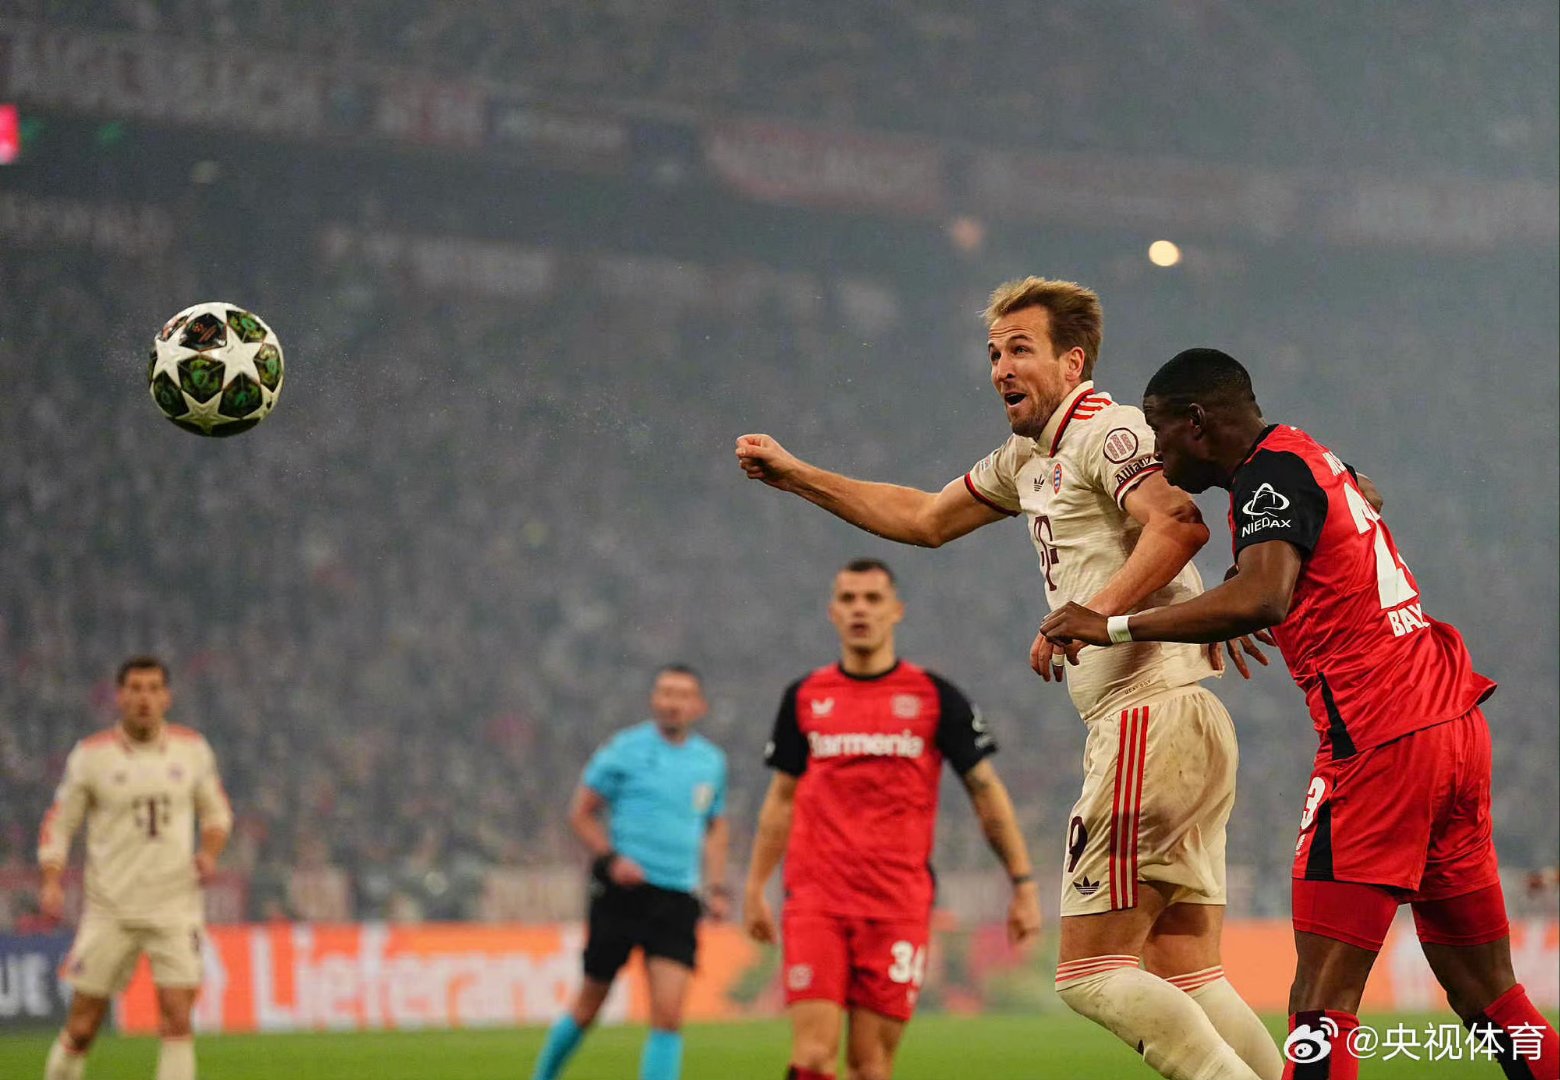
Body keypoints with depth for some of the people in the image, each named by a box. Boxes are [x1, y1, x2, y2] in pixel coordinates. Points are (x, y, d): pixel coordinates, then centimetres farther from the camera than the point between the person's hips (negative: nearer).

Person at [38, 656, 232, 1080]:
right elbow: (58, 823, 4)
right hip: (109, 911, -1)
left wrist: (209, 851, -4)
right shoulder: (91, 754, -3)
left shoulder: (192, 749, 3)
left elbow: (217, 810, 17)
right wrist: (52, 883, -11)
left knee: (177, 1021, -11)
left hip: (176, 907, 1)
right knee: (82, 1027, 2)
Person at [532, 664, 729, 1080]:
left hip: (678, 899, 3)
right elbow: (581, 813, 2)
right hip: (623, 890, -3)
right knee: (589, 1005, 6)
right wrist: (611, 858, -13)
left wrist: (717, 887, 12)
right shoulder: (624, 749, -3)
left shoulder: (711, 761, 11)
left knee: (668, 1013, -10)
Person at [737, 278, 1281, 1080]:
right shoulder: (1027, 460, 23)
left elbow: (1178, 524, -23)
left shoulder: (1107, 430, -6)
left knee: (1091, 974, -10)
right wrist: (795, 476, 32)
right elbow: (922, 519, 35)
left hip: (1154, 716, -10)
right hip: (1176, 729, 10)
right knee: (1187, 978, 5)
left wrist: (1084, 618, -26)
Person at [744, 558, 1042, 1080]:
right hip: (815, 902, 1)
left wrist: (1023, 883, 3)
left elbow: (986, 791, 7)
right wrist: (755, 888, 16)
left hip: (899, 906, -1)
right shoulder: (804, 697, 10)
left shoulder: (935, 697, 3)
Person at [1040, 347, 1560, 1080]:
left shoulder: (1274, 473, -9)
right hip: (1454, 724, 9)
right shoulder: (1316, 462, 19)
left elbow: (1263, 600, -27)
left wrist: (1115, 628, -22)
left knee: (1321, 1001, -11)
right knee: (1485, 991, 13)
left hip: (1380, 744, -9)